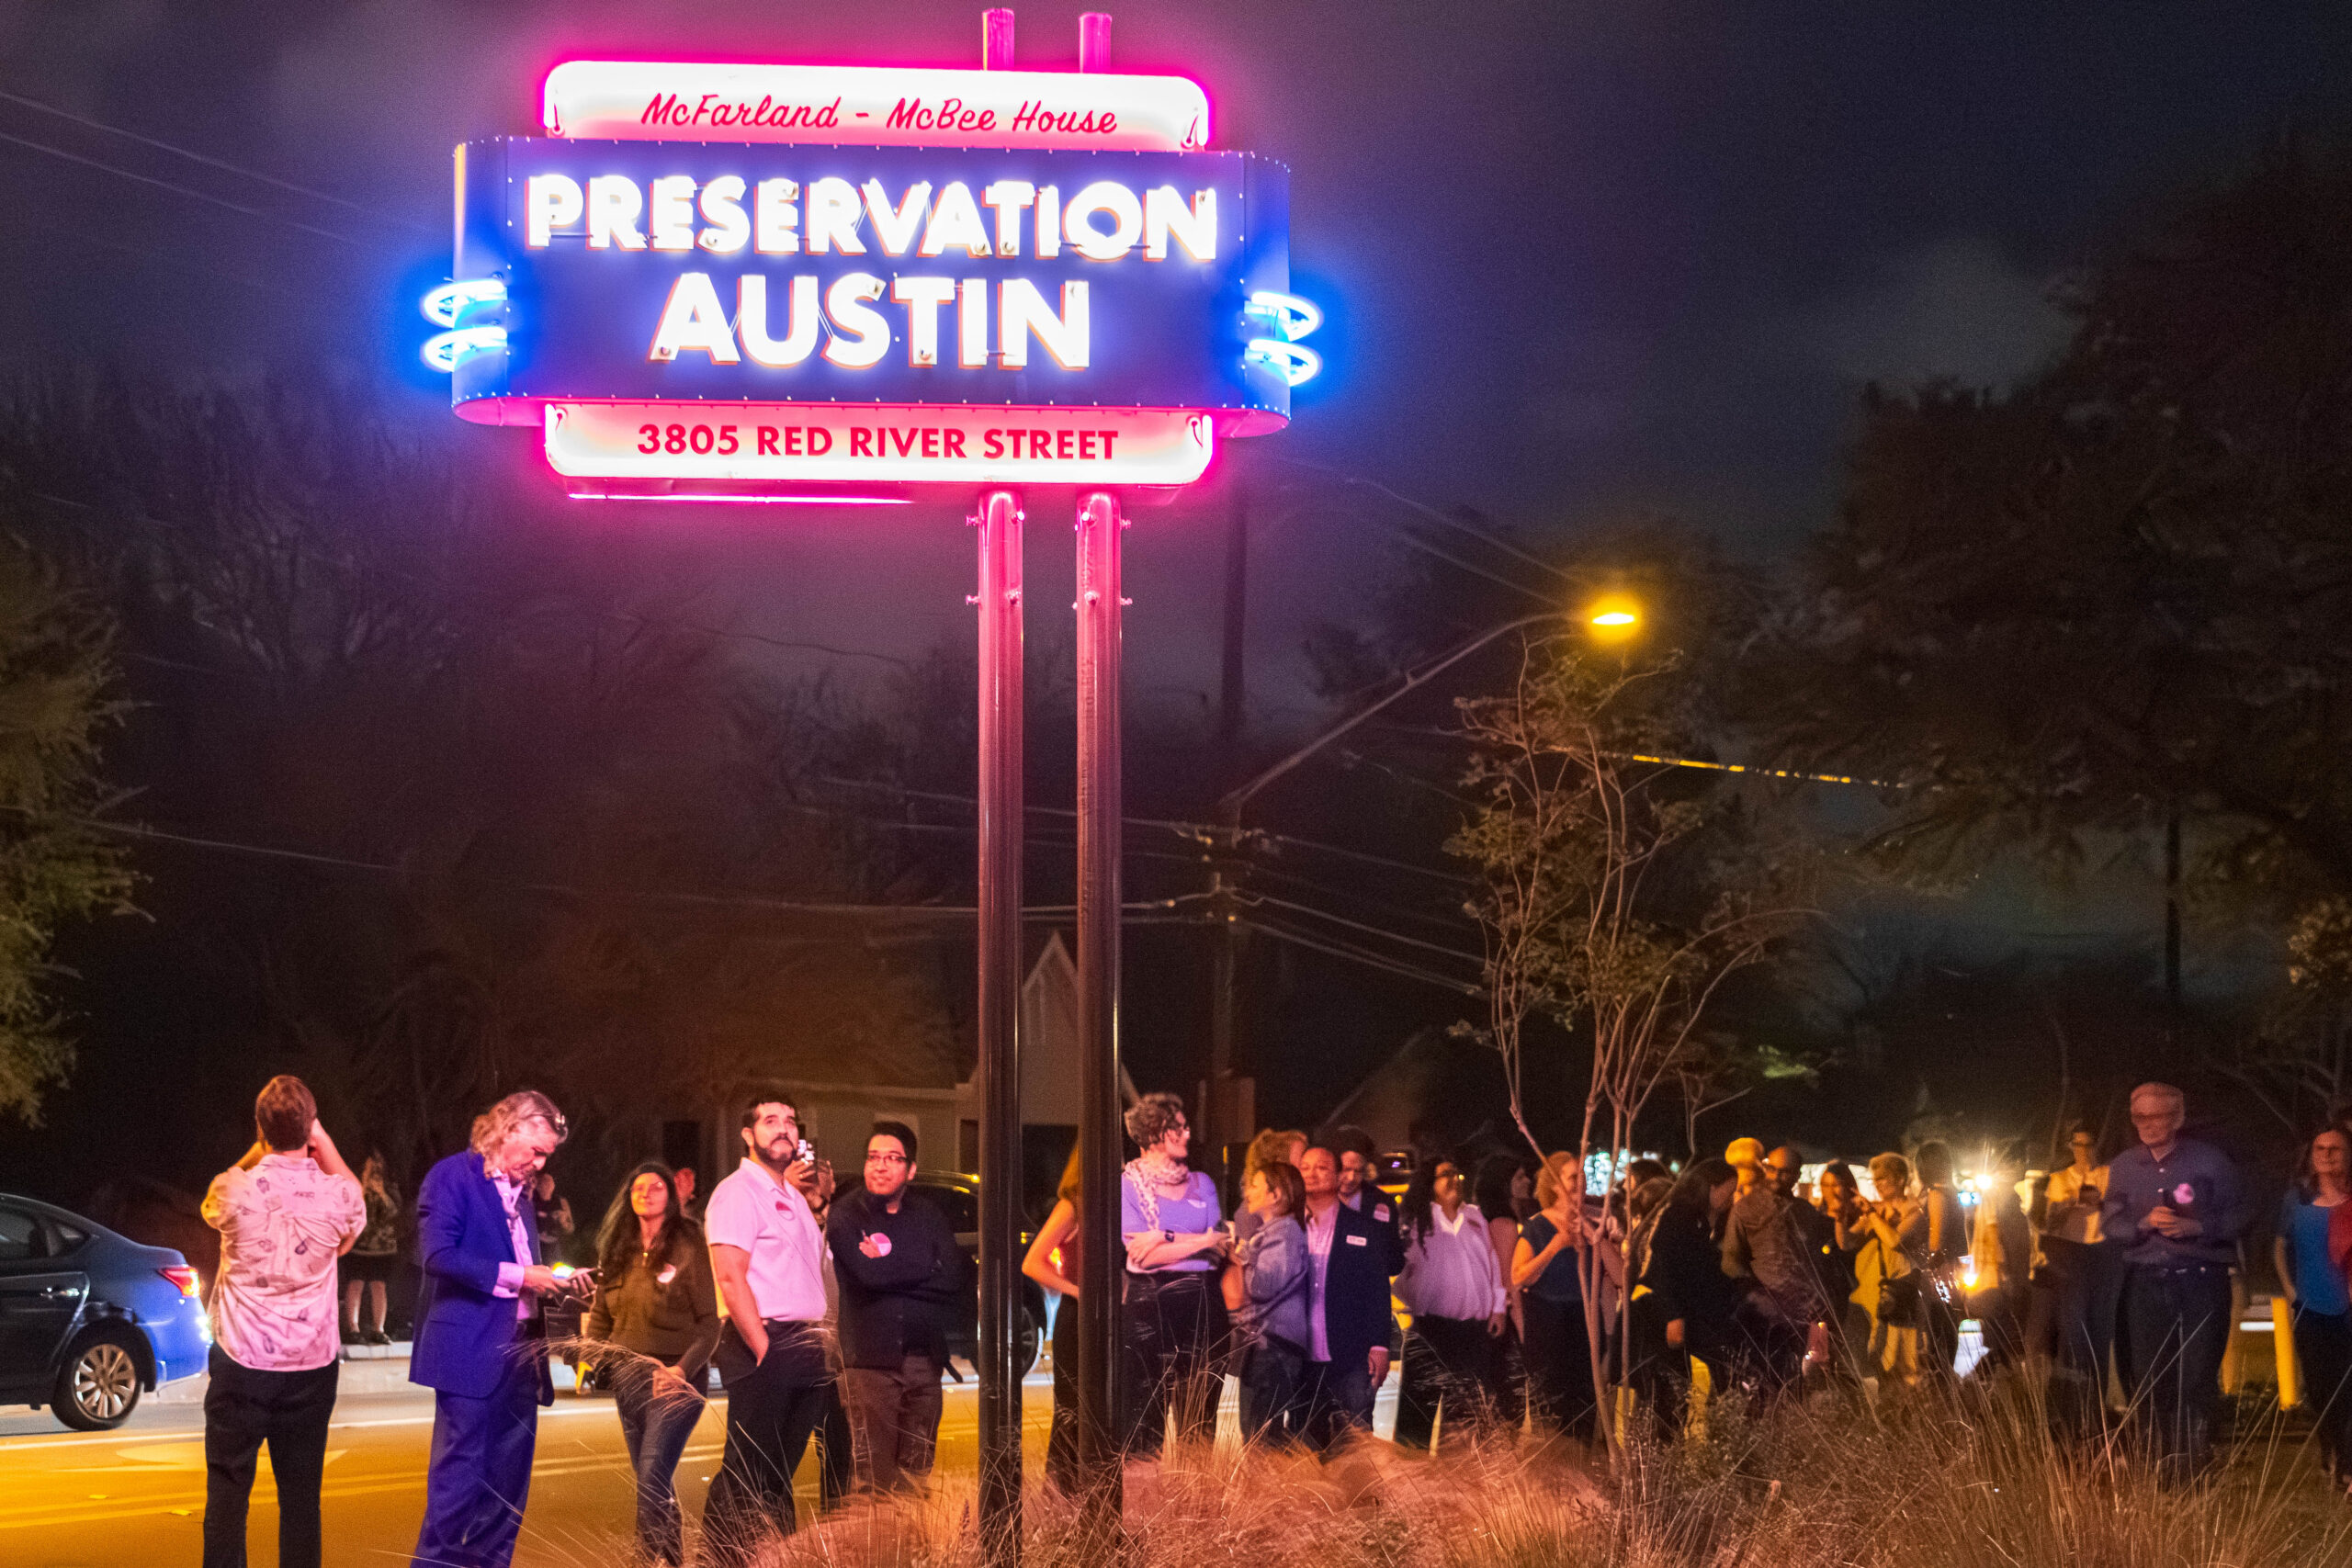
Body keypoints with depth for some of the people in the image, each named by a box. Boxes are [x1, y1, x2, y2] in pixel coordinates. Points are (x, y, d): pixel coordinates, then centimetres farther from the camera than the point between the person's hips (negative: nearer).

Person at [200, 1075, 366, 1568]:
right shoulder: (337, 1195, -9)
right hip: (312, 1363, 1)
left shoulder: (232, 1190, -11)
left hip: (241, 1364, -1)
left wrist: (260, 1149, 15)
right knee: (300, 1495, 7)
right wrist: (323, 1143, 15)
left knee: (227, 1490, 3)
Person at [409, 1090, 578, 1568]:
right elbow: (438, 1256, -18)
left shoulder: (519, 1191, 20)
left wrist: (551, 1282, 7)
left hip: (519, 1353, 9)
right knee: (459, 1480, -8)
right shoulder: (452, 1176, -6)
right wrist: (516, 1276, -19)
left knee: (508, 1487, 9)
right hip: (470, 1353, -8)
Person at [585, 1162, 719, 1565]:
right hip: (628, 1379, 6)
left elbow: (710, 1322, -7)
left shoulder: (688, 1248, -4)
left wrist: (684, 1369, -18)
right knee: (653, 1482, 9)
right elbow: (600, 1316, 16)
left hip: (676, 1379, -6)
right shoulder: (617, 1253, 12)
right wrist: (590, 1359, -1)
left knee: (653, 1476, -19)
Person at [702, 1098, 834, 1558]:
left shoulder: (791, 1196, 20)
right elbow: (730, 1277, -17)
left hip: (804, 1346, 8)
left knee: (779, 1474, 11)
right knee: (747, 1474, -8)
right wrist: (763, 1350, -20)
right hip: (762, 1345, -8)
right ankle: (722, 1557, -5)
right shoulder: (738, 1192, -8)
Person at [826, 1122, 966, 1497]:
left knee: (918, 1472, 5)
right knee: (875, 1476, -11)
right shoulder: (846, 1215, 2)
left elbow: (961, 1280, 0)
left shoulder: (927, 1215, 13)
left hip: (923, 1357, 4)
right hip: (870, 1357, -4)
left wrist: (889, 1267, -8)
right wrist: (926, 1271, -5)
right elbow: (870, 1274, -14)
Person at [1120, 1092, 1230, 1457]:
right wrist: (1201, 1242, -7)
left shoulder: (1201, 1183, 15)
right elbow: (1141, 1254, -9)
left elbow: (1217, 1251, 5)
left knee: (1199, 1407, 2)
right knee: (1145, 1404, -7)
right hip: (1149, 1302, -4)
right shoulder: (1128, 1183, 2)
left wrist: (1164, 1239, -7)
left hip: (1201, 1301, 4)